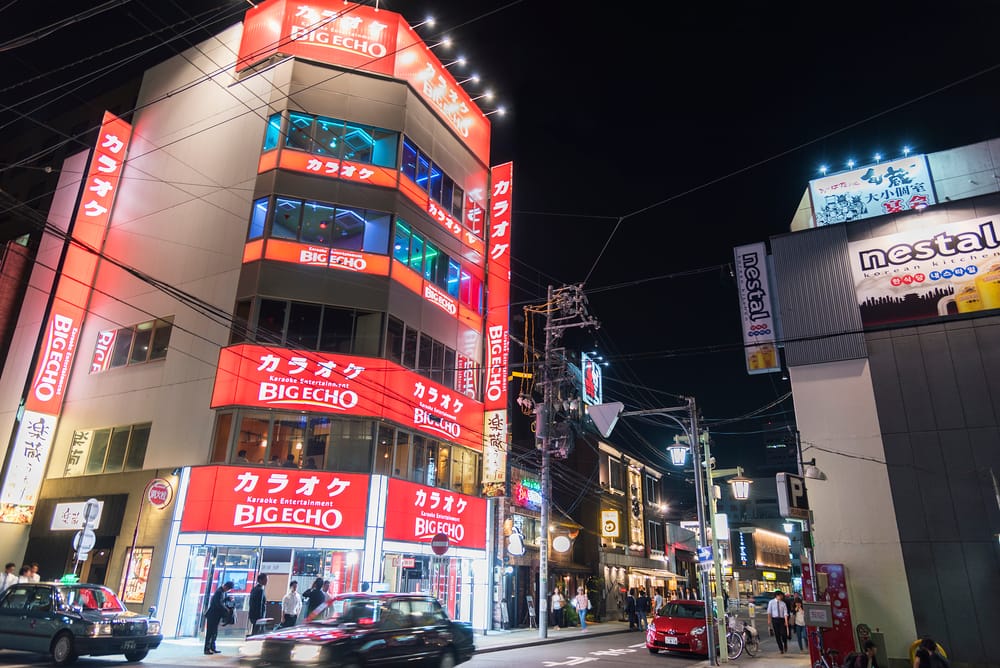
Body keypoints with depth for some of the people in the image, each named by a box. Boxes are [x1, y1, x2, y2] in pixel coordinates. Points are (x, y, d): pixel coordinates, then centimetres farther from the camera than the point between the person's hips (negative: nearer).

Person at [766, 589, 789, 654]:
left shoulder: (783, 603, 2)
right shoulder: (771, 602, 1)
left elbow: (785, 613, -5)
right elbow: (769, 612, 3)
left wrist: (786, 621, -15)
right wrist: (769, 620, -1)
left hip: (782, 619, 0)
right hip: (775, 619, 0)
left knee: (783, 634, -7)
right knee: (777, 635, 2)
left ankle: (785, 645, 23)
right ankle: (781, 649, 16)